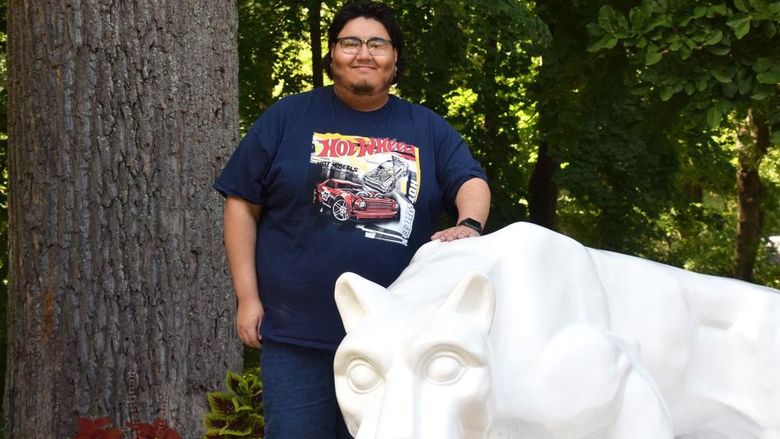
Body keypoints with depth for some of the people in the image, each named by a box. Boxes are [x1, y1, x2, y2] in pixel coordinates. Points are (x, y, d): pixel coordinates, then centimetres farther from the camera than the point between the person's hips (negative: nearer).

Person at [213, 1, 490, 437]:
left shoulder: (428, 128, 11)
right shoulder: (287, 118, 5)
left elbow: (471, 180, 1)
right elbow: (242, 203, 5)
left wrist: (469, 225, -24)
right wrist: (248, 297, -2)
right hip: (297, 336, -2)